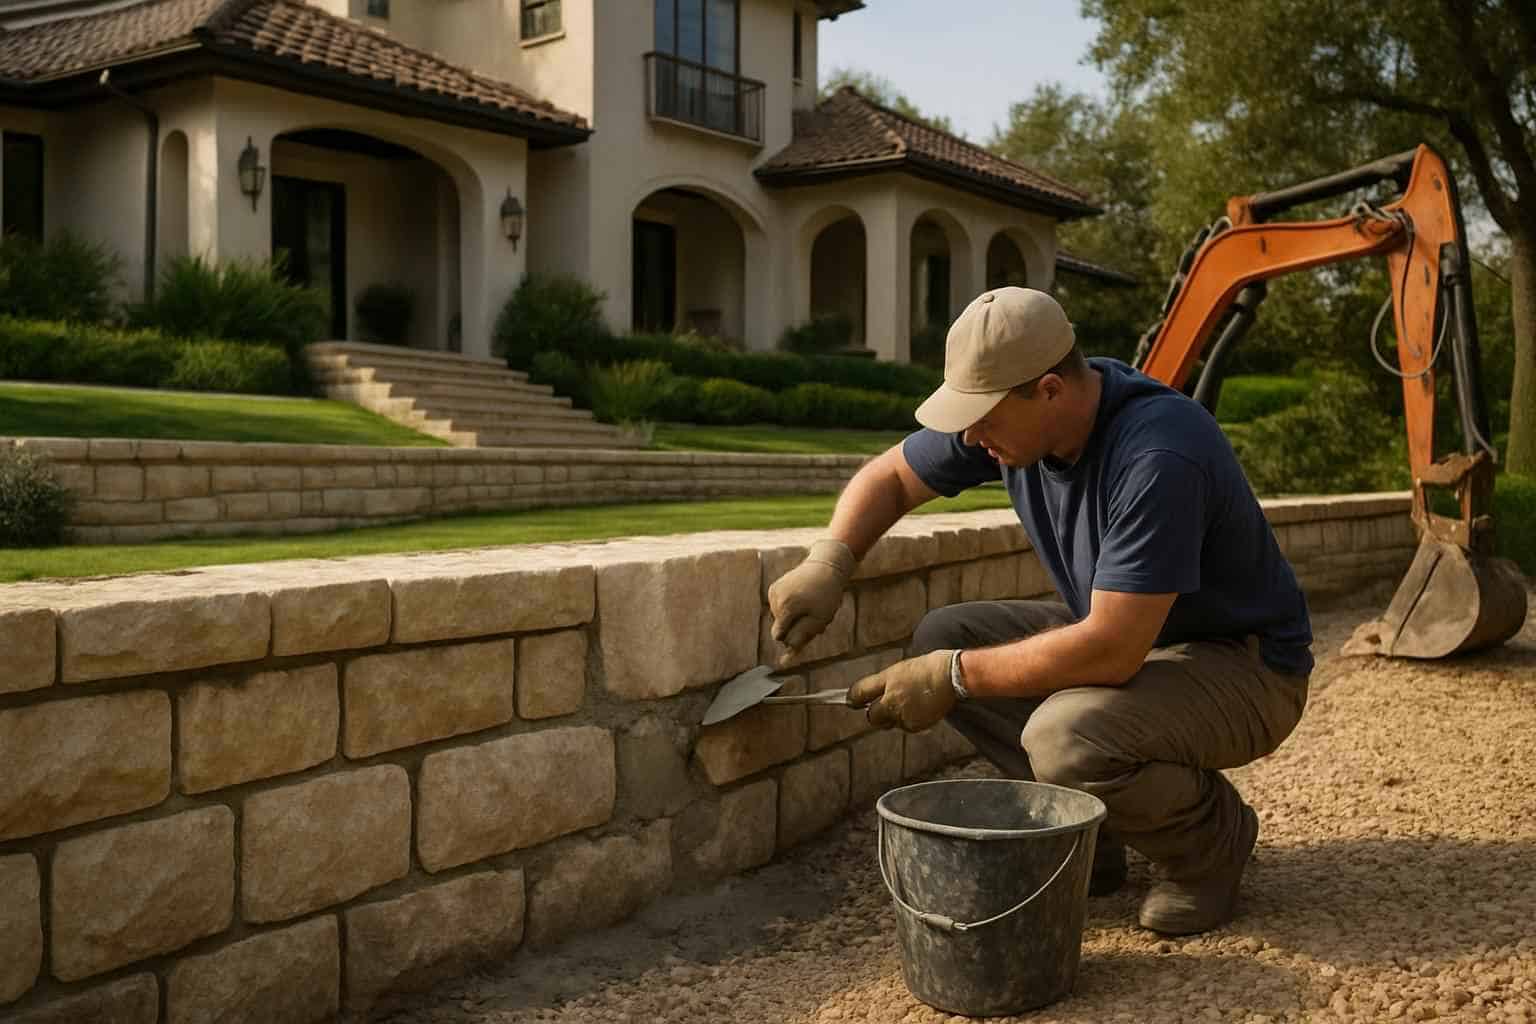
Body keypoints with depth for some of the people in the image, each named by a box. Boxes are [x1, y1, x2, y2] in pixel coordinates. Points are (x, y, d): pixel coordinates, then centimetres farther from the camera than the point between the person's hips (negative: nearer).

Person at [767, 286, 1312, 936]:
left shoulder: (1158, 457, -34)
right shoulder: (1009, 412, -9)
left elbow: (1110, 652, -35)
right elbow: (888, 477, 5)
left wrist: (953, 677, -26)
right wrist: (828, 562, -14)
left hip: (1245, 668, -8)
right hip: (1126, 634, 8)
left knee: (1067, 736, -35)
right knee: (941, 639, -6)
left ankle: (1212, 838, -2)